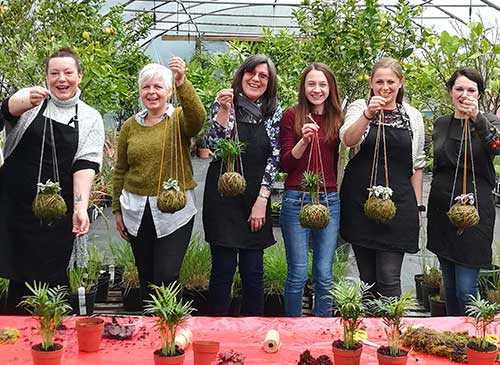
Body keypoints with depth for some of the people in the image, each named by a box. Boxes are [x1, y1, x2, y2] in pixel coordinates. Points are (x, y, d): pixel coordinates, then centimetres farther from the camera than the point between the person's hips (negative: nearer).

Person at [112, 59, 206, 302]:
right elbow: (120, 170, 11)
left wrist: (182, 82, -39)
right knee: (146, 279, 13)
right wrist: (117, 209, 10)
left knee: (166, 278, -7)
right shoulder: (130, 126, 7)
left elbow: (198, 117, -26)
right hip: (137, 212, 4)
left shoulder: (180, 119, -2)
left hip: (175, 210, -3)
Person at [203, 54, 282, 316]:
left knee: (253, 270, 6)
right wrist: (224, 111, -23)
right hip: (223, 198, -2)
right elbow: (214, 145, -11)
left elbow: (274, 158, 2)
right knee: (223, 268, 1)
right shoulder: (223, 103, 1)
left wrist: (261, 201, -4)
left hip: (256, 199, 2)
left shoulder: (273, 112, 6)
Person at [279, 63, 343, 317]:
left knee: (324, 275, 8)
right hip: (296, 200, -3)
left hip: (330, 201, 3)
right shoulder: (292, 116, -1)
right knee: (298, 274, 2)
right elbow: (285, 164, -6)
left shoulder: (336, 118, 9)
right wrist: (304, 140, -18)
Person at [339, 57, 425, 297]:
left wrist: (417, 206, 10)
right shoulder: (359, 108, 4)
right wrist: (368, 114, -32)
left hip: (399, 204, 0)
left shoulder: (413, 116, 9)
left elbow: (417, 164, 14)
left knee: (389, 278, -6)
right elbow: (348, 140, -16)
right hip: (360, 201, 0)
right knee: (367, 277, 8)